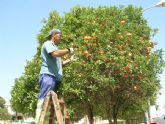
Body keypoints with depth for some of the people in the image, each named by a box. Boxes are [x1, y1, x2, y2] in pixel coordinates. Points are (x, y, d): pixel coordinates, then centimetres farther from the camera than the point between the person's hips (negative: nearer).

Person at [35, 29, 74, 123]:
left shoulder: (55, 47, 29)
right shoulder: (48, 44, 3)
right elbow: (55, 53, -17)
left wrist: (70, 60, 25)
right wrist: (68, 50, -5)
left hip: (56, 77, 9)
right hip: (48, 75, -9)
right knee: (43, 99, -17)